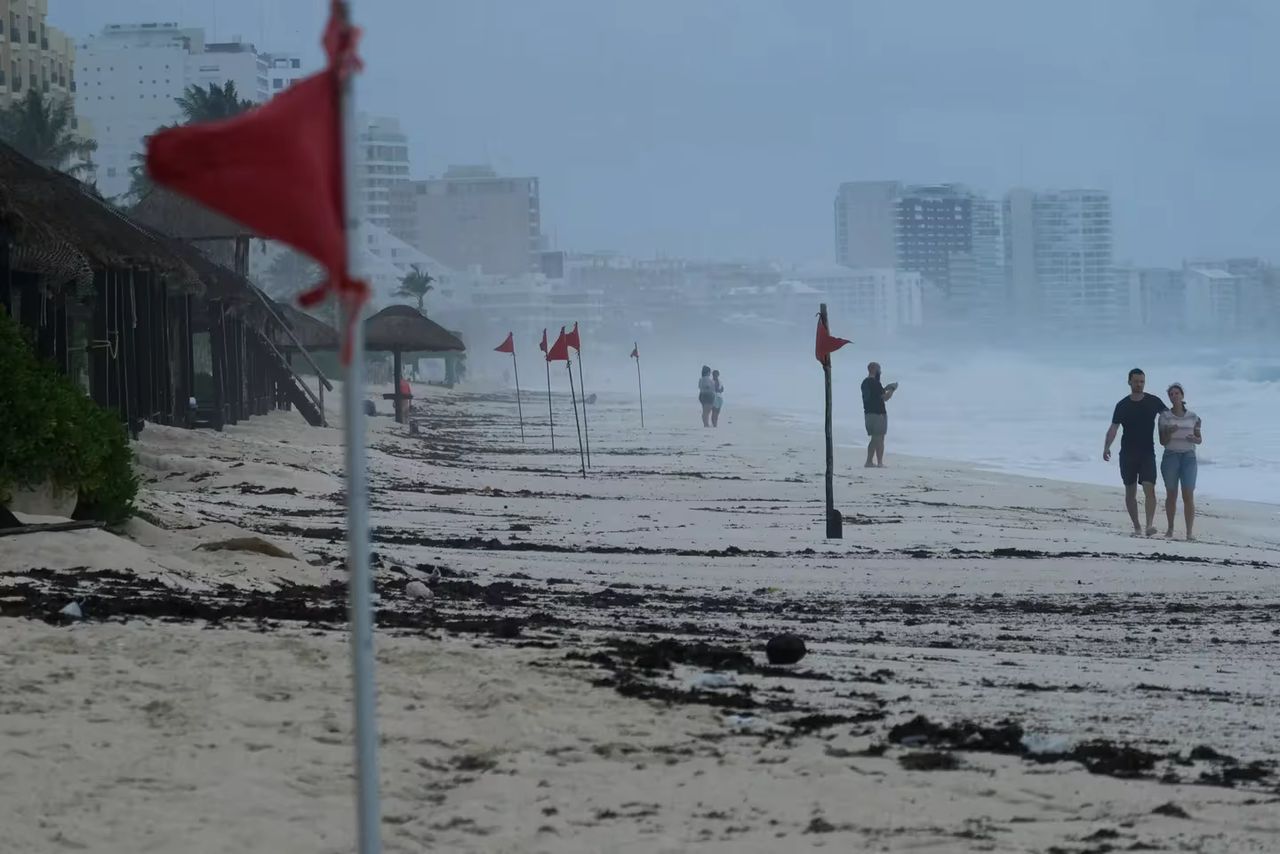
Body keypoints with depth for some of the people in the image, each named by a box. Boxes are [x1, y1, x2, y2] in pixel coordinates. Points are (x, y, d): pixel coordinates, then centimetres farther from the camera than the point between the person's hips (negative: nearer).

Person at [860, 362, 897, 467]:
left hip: (868, 413, 9)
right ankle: (880, 463, -4)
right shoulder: (875, 383, -15)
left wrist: (885, 388, 21)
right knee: (879, 439, -4)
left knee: (874, 439, 15)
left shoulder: (865, 383, 13)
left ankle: (869, 461, 13)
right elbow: (884, 398, -14)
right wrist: (892, 389, 0)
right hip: (878, 414, -9)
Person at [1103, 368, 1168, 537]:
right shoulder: (1123, 405, 3)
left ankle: (1150, 524, -24)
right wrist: (1107, 447, -14)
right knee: (1130, 492, 4)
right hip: (1128, 453, 2)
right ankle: (1136, 527, 12)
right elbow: (1113, 428, -1)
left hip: (1147, 452, -1)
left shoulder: (1153, 401, 2)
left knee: (1149, 488, -17)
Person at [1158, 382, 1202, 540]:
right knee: (1171, 495, 6)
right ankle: (1170, 528, 18)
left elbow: (1200, 439, 11)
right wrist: (1169, 433, -21)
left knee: (1188, 496, -8)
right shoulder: (1164, 417, 0)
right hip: (1170, 457, 0)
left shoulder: (1193, 417, 3)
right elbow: (1162, 441, -1)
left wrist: (1194, 438, -12)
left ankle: (1189, 532, -7)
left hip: (1189, 457, 0)